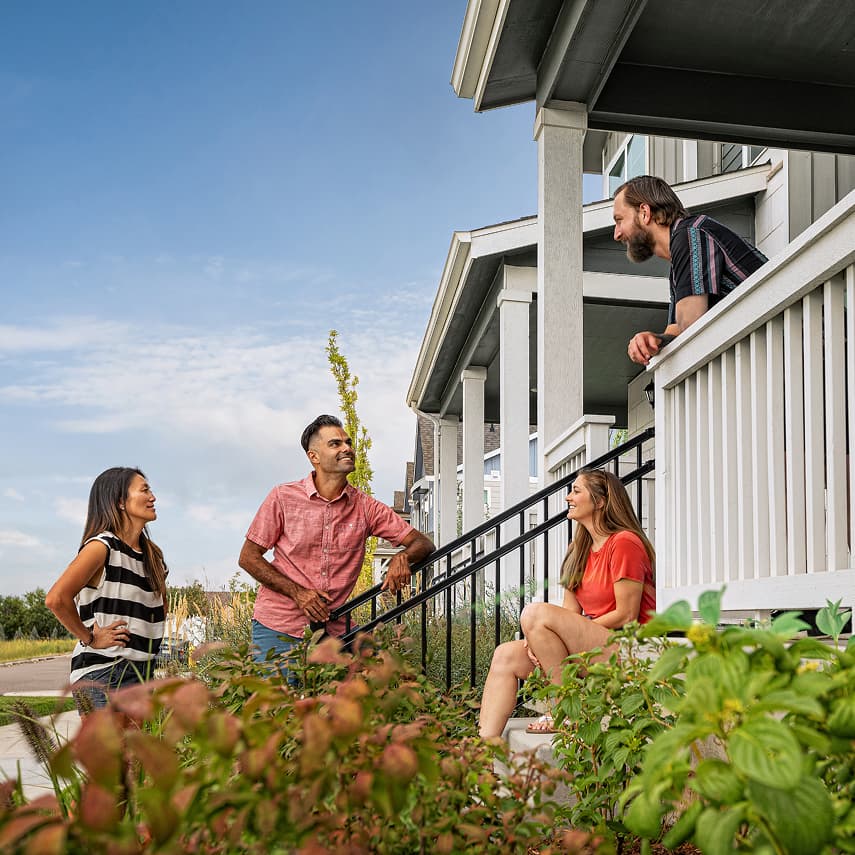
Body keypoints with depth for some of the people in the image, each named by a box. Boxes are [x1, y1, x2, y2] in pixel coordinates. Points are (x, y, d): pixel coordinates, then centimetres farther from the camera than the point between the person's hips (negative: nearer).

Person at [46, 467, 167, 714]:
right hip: (103, 673, -8)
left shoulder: (152, 553, 13)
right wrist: (89, 638, -13)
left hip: (142, 672, 8)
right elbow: (56, 599, -23)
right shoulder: (102, 546, -11)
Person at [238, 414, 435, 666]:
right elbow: (248, 558, 0)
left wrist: (402, 557, -20)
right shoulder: (283, 497, -4)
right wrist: (297, 593, -11)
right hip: (278, 627, -2)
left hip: (333, 628, 2)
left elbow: (423, 543, 4)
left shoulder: (365, 506, 2)